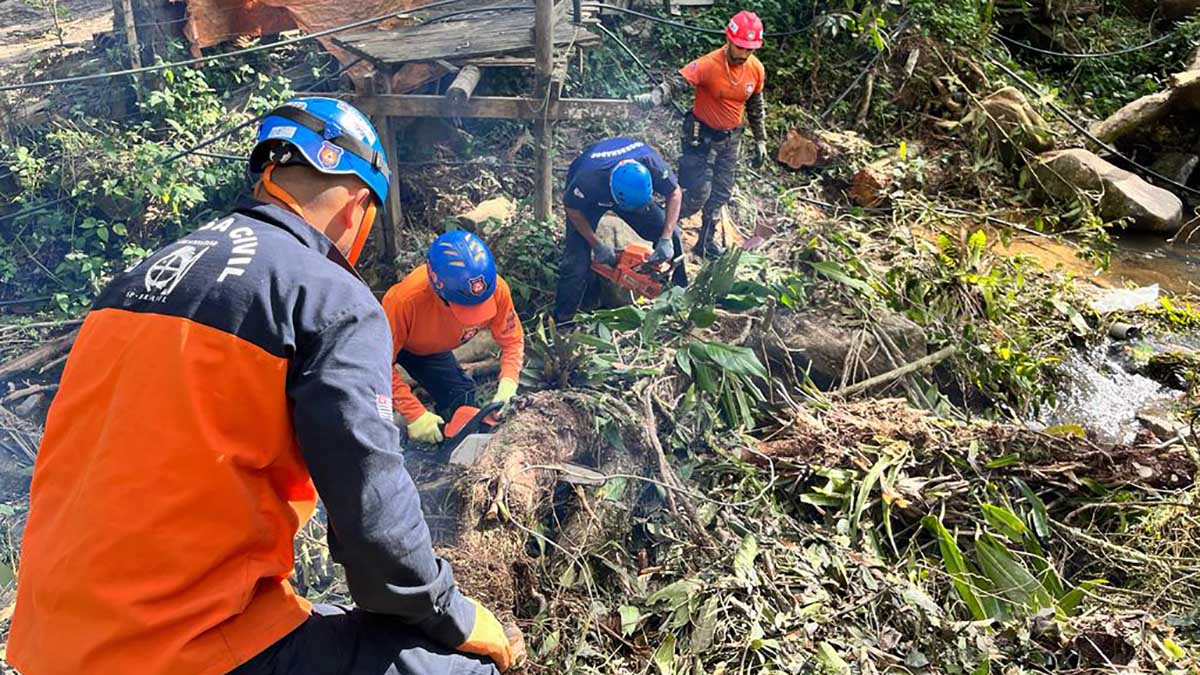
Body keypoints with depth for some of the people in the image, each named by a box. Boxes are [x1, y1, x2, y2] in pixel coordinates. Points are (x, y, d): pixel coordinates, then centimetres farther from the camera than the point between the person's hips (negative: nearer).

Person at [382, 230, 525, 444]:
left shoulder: (497, 289, -34)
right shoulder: (407, 299, -46)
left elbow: (513, 341, -18)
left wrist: (508, 386, -34)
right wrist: (415, 414, -40)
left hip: (432, 348, 4)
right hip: (393, 342, -4)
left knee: (461, 397, 0)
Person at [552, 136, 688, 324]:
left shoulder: (651, 162, -38)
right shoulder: (589, 177, -44)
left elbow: (675, 194, -19)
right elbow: (572, 209, -23)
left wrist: (666, 239, -25)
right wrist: (598, 246, -21)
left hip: (628, 188, 3)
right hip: (588, 197, -3)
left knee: (670, 233, -5)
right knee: (577, 256, -15)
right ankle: (562, 319, -2)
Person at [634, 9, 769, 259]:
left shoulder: (756, 69, -7)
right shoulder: (708, 65, -25)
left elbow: (756, 106, 9)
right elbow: (676, 83, -38)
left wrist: (760, 140, 14)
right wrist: (652, 98, -58)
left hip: (731, 138, 6)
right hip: (701, 136, -6)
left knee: (721, 194, 12)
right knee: (698, 194, -7)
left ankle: (707, 241, 28)